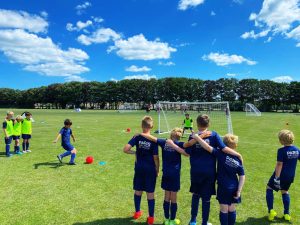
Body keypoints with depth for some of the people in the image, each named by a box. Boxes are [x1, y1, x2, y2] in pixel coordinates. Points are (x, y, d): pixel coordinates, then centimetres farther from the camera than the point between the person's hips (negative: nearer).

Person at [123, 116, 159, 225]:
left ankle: (137, 212, 35)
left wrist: (135, 152, 0)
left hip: (139, 168, 2)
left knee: (138, 191, 19)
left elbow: (126, 149, -18)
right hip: (150, 169, -2)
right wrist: (157, 170, 2)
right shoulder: (153, 140, -13)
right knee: (150, 193, 9)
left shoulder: (137, 137, -8)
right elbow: (155, 157, -11)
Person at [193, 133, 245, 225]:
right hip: (234, 187, 4)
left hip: (223, 187, -4)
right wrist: (239, 191, 0)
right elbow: (242, 176, -3)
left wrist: (197, 138, -20)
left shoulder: (221, 154, -15)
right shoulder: (238, 159, -2)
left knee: (224, 209, 7)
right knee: (232, 209, 16)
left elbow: (208, 148, -25)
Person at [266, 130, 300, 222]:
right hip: (290, 176, 7)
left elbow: (279, 164, -23)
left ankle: (271, 211, 6)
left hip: (281, 175, -6)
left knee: (269, 188, 11)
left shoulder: (281, 151, -21)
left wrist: (276, 178, -21)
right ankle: (287, 214, 28)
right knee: (285, 191, 23)